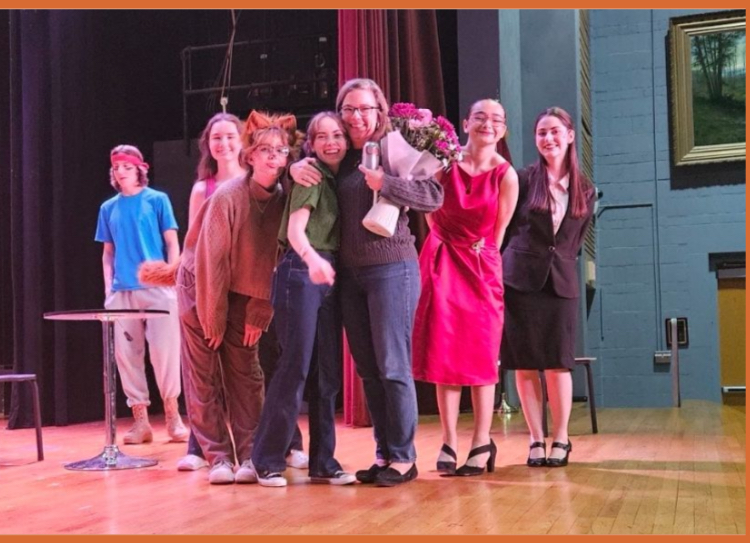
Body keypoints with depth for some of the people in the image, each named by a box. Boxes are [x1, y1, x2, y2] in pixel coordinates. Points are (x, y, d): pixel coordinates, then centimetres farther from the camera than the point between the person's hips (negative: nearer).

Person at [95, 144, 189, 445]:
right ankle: (140, 419, 10)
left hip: (157, 288, -4)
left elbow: (172, 243, 2)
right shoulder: (108, 208, 13)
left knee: (164, 351, -6)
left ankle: (173, 416, 6)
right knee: (126, 355, 2)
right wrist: (108, 289, 6)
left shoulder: (157, 200, 4)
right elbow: (108, 253, 15)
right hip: (122, 291, 4)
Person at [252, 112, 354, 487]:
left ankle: (323, 462, 13)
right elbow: (295, 227, -19)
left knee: (329, 373, 7)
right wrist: (312, 259, -37)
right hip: (301, 272, -8)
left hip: (327, 276, 8)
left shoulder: (338, 178, 17)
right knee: (295, 367, -9)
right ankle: (267, 460, 1)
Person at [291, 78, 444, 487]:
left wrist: (384, 183, -21)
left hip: (392, 268, -6)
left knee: (392, 366, -3)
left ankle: (404, 458, 7)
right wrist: (295, 168, 1)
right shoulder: (339, 158, 12)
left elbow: (435, 196, -11)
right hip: (350, 272, 6)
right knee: (367, 369, 9)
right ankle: (383, 454, 18)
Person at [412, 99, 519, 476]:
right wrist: (447, 240, 10)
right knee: (444, 352, -1)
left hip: (481, 265, -1)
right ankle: (449, 442, 4)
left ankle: (482, 444, 7)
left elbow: (498, 232, 4)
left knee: (481, 356, 0)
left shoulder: (506, 176, -5)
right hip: (443, 260, 1)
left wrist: (480, 251, 9)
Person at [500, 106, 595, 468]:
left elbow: (577, 240, 15)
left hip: (561, 282, 2)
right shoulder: (523, 179, -2)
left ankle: (561, 439, 13)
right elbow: (503, 227, 0)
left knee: (558, 363, 2)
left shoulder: (585, 189, 8)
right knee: (525, 363, 1)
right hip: (521, 279, -2)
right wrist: (501, 268, -2)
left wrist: (560, 261, 6)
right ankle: (535, 439, 10)